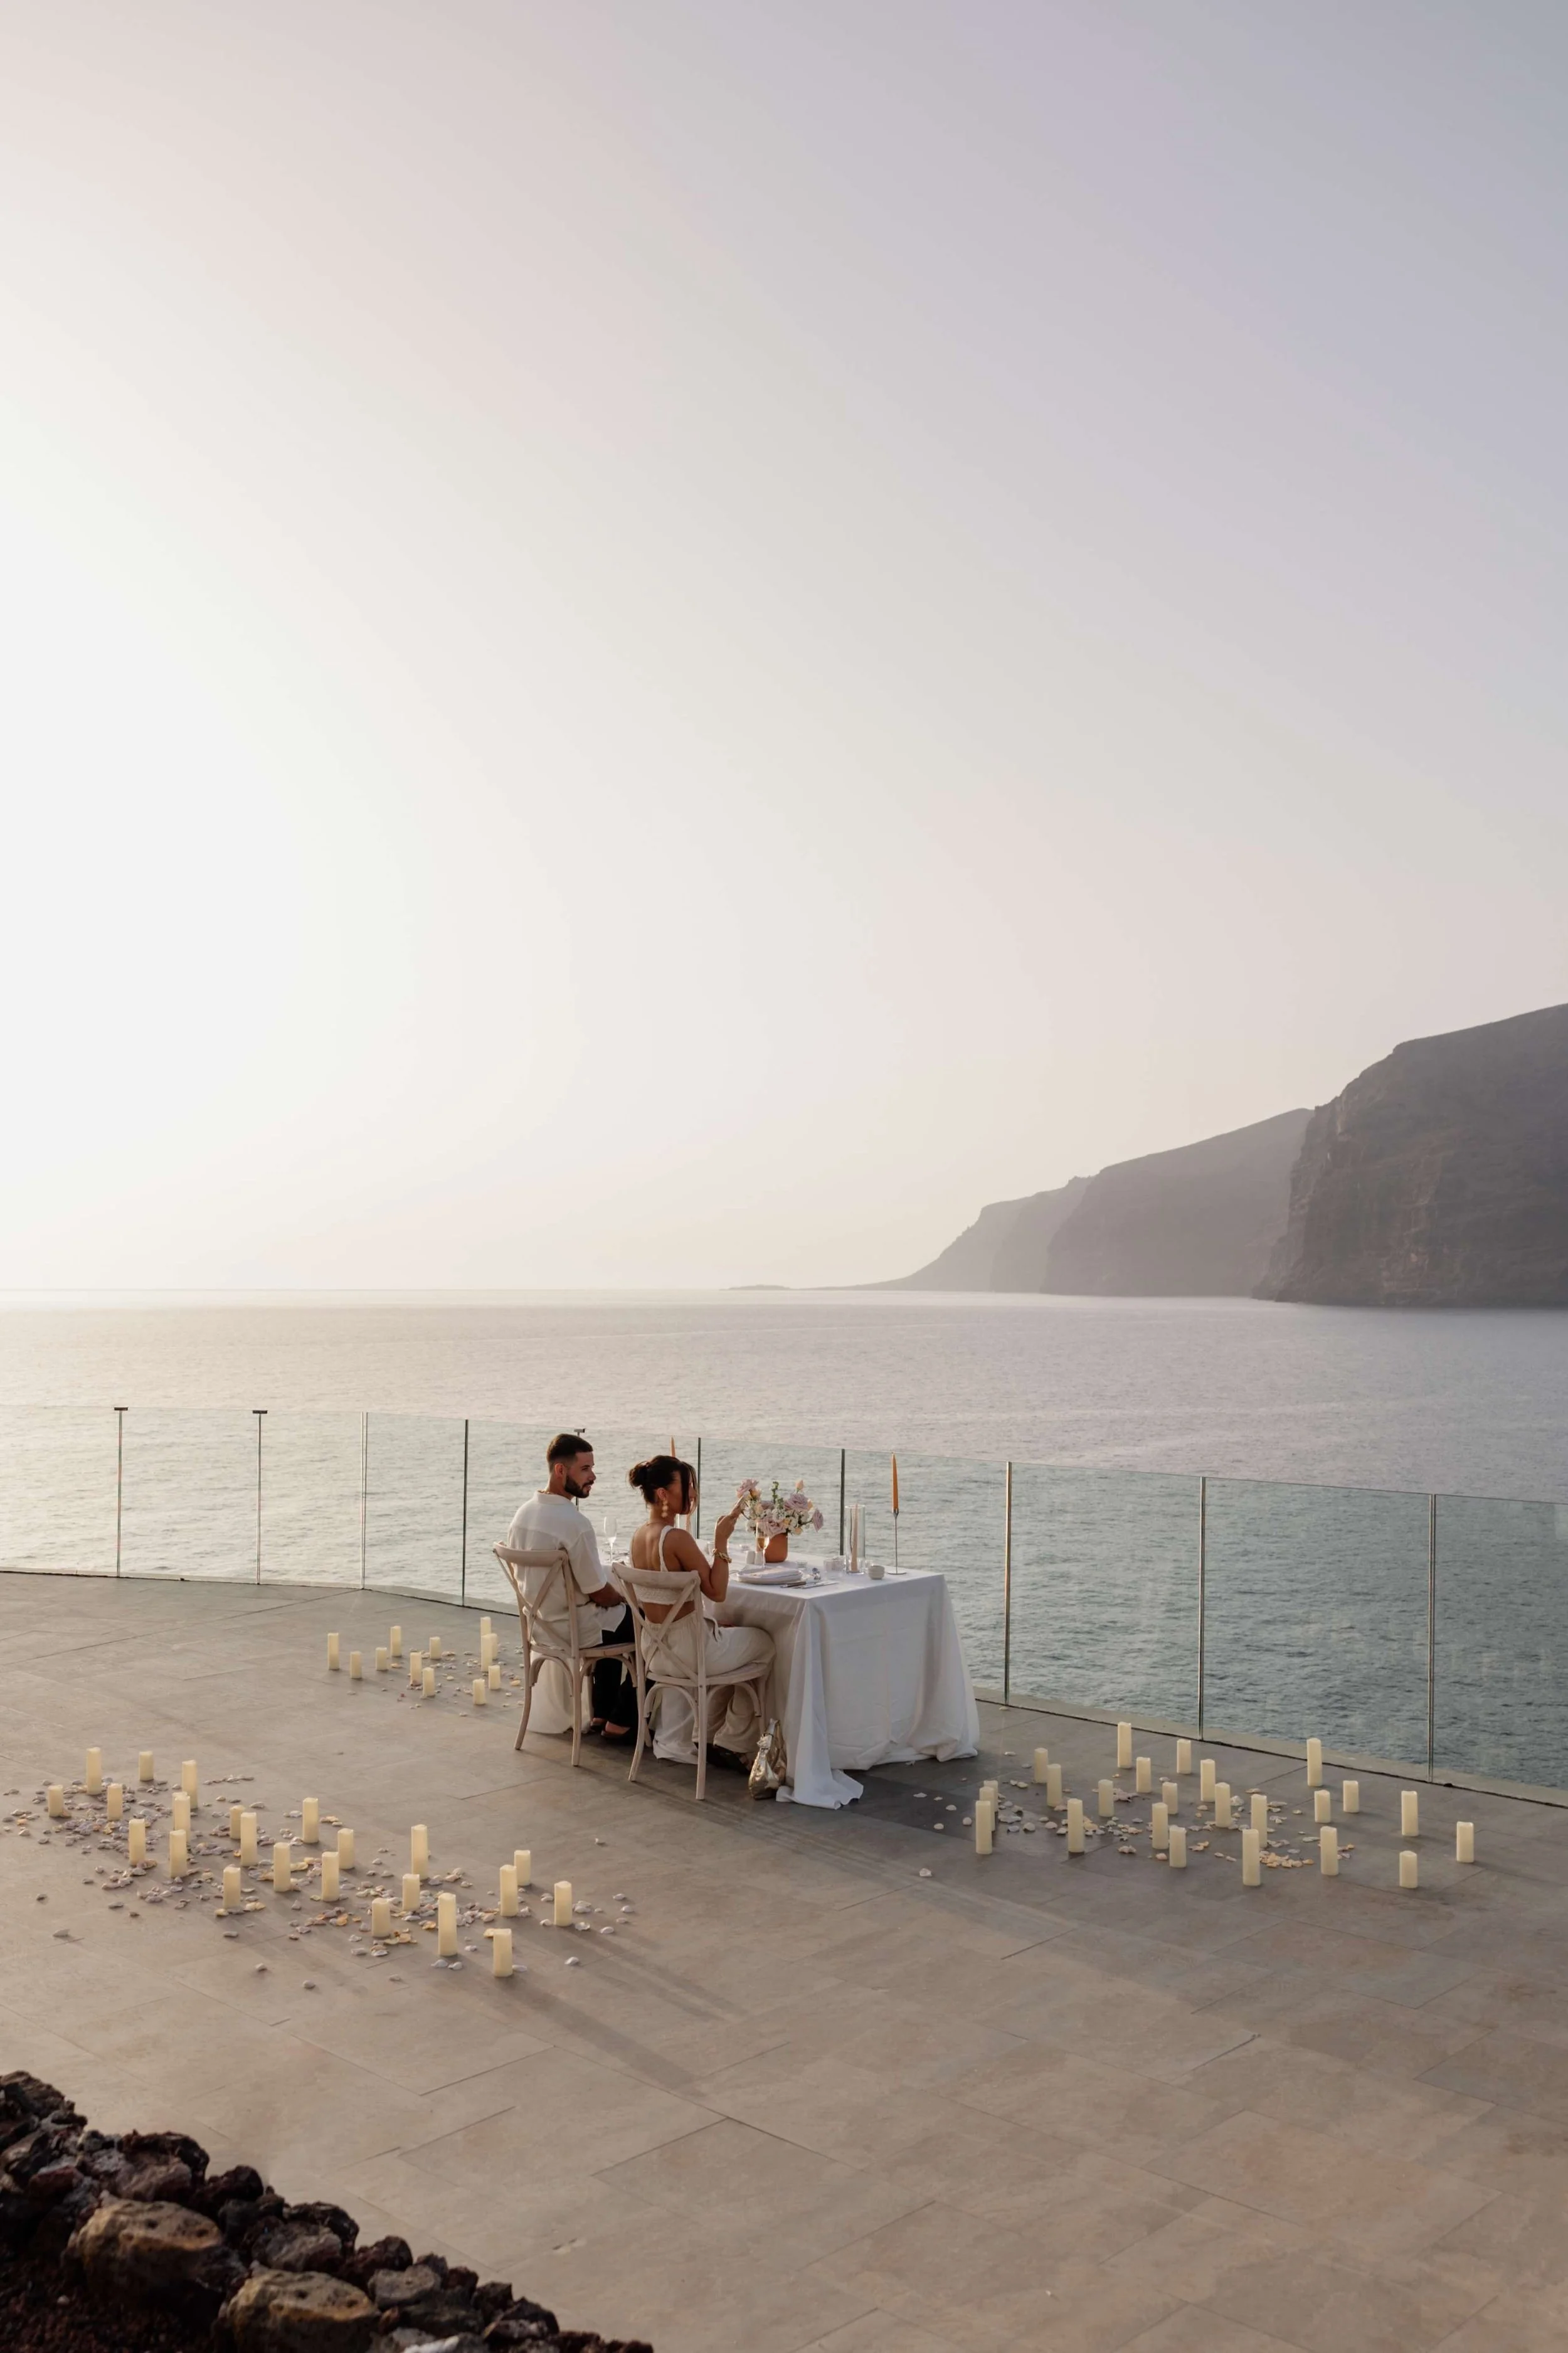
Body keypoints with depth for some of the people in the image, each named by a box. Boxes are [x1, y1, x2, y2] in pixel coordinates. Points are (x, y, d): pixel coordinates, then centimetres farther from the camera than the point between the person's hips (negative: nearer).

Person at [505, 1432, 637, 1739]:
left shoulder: (524, 1514, -1)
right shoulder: (576, 1523, -28)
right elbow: (600, 1594, -21)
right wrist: (622, 1596, 3)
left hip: (539, 1622, 8)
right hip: (573, 1630, -8)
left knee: (613, 1618, 32)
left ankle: (601, 1714, 35)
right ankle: (621, 1722, 17)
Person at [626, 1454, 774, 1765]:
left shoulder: (638, 1536, 2)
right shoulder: (677, 1538, -25)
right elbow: (716, 1592, -19)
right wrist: (721, 1541, -18)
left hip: (655, 1648, 8)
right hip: (687, 1651, -8)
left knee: (731, 1634, 32)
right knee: (765, 1642, 17)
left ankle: (708, 1735, 32)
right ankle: (732, 1745, 23)